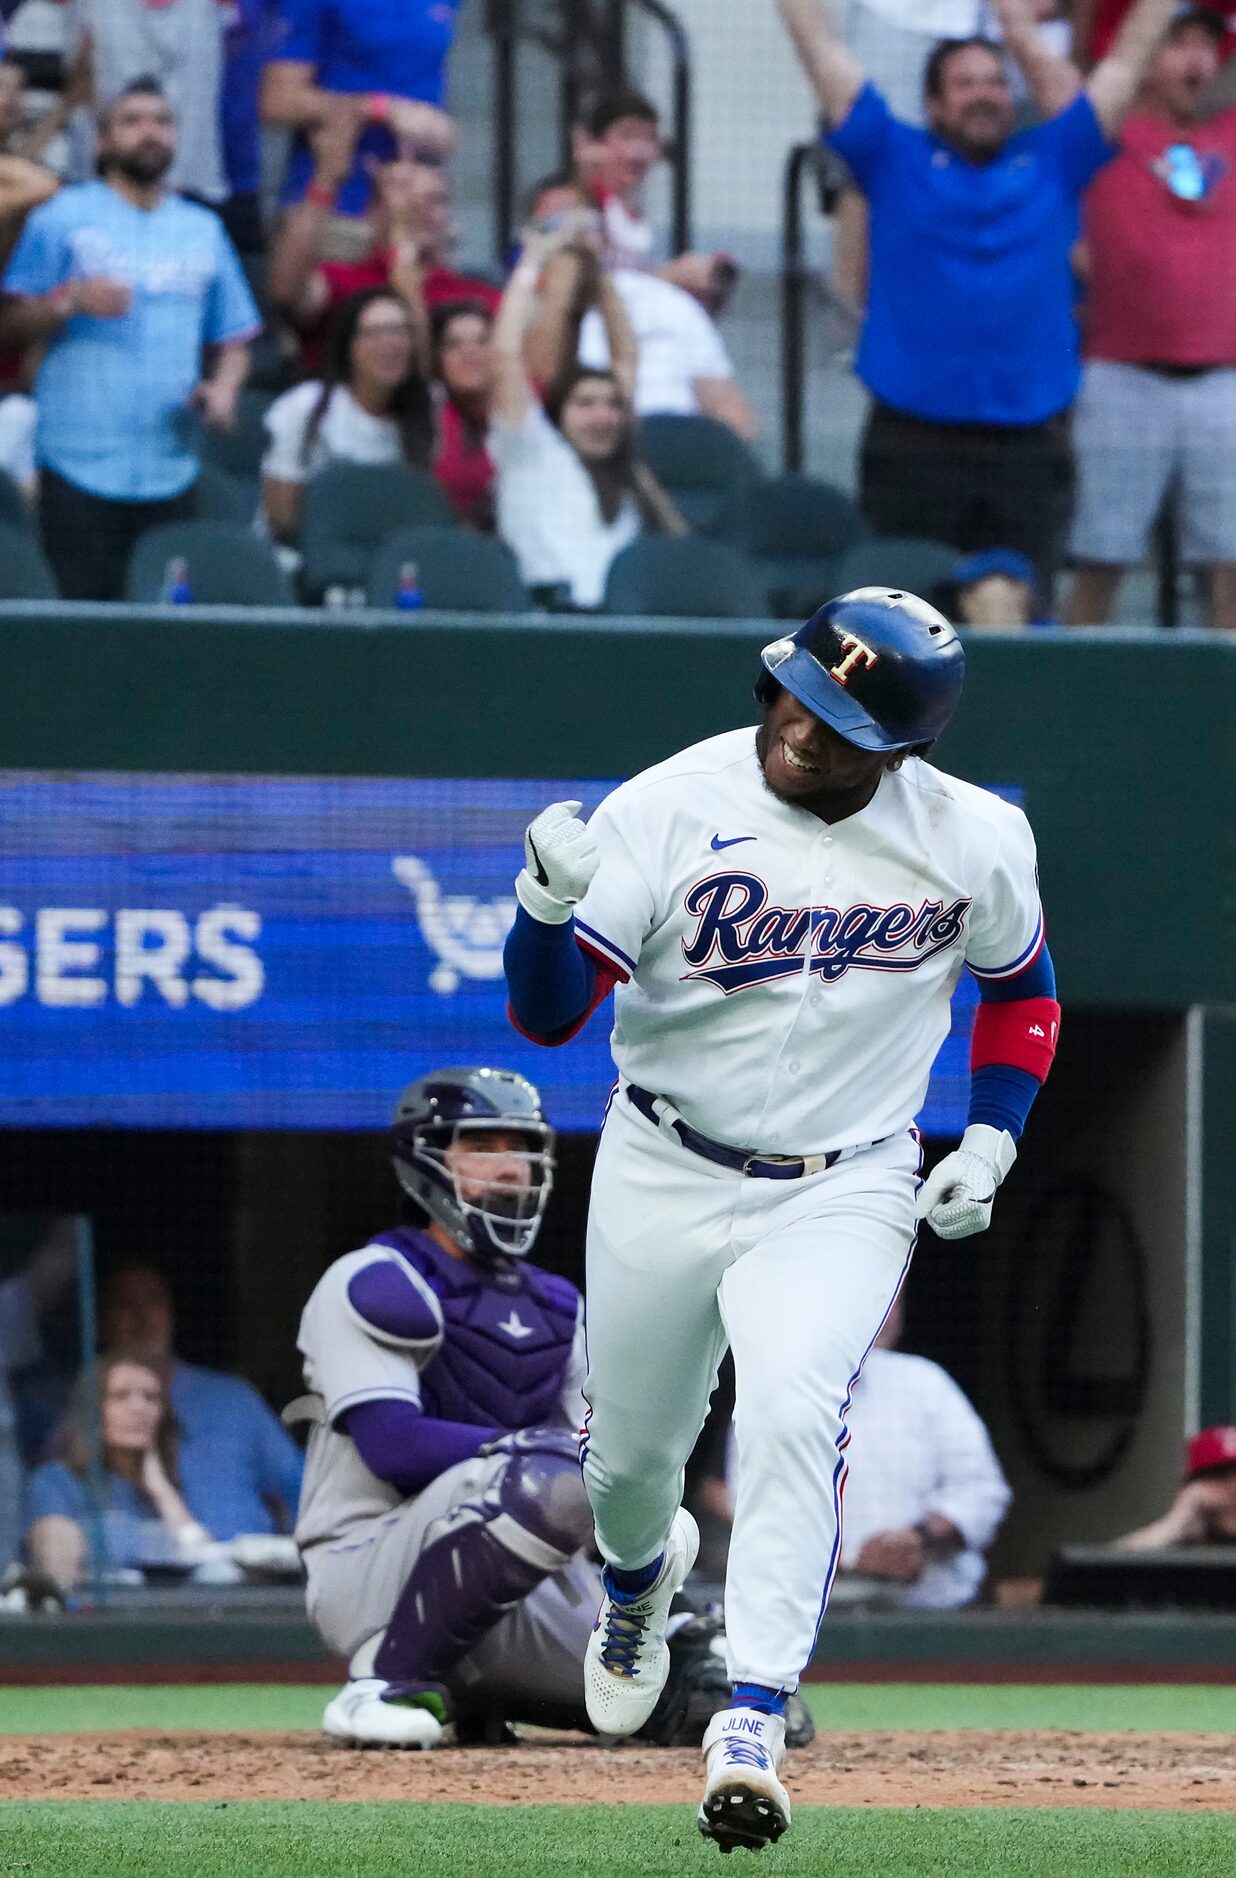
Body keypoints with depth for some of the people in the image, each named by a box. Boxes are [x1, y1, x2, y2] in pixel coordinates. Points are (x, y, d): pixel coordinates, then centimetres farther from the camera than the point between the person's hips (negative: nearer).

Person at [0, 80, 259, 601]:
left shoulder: (204, 231, 17)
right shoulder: (64, 218, 5)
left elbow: (234, 338, 19)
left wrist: (223, 387, -1)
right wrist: (70, 301, -17)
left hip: (170, 473, 4)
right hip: (80, 468, -4)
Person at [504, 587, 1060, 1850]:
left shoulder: (975, 841, -8)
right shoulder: (668, 810, -14)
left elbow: (1020, 989, 12)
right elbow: (545, 1013, -17)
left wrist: (990, 1144, 0)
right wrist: (549, 904, -37)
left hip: (842, 1194, -1)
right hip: (660, 1177, 1)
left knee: (793, 1416, -25)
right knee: (631, 1455, 13)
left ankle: (753, 1722, -25)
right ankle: (638, 1580, 50)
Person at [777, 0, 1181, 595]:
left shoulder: (1052, 163, 13)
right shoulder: (894, 160, 8)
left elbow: (1126, 59, 17)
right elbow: (823, 48, 8)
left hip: (1026, 449, 2)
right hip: (913, 446, -2)